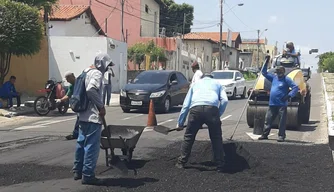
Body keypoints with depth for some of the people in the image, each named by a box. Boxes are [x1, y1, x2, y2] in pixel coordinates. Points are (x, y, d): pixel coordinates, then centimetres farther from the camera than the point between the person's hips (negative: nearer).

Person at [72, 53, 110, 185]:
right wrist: (101, 106, -19)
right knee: (92, 145, -6)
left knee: (82, 143, 15)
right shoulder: (97, 73, -12)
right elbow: (91, 90, -28)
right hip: (93, 116, -10)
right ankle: (88, 175, -3)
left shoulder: (87, 72, 17)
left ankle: (78, 171, 24)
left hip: (83, 115, 10)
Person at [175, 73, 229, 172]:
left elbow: (186, 105, 29)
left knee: (188, 137, 15)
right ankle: (220, 165, 14)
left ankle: (181, 163, 20)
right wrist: (218, 115, 22)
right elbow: (225, 100, 13)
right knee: (216, 138, 13)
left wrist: (180, 123, 33)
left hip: (195, 108, 1)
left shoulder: (196, 83, 36)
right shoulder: (217, 84, 34)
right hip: (212, 108, -1)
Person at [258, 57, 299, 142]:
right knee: (268, 119, 7)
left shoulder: (286, 79, -2)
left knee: (282, 121, -2)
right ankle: (265, 134, 15)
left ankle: (281, 136, 4)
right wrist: (266, 62, 14)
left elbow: (296, 87, -9)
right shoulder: (274, 78, 14)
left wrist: (289, 95, -19)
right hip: (272, 104, 6)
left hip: (282, 104, -6)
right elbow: (264, 72, 21)